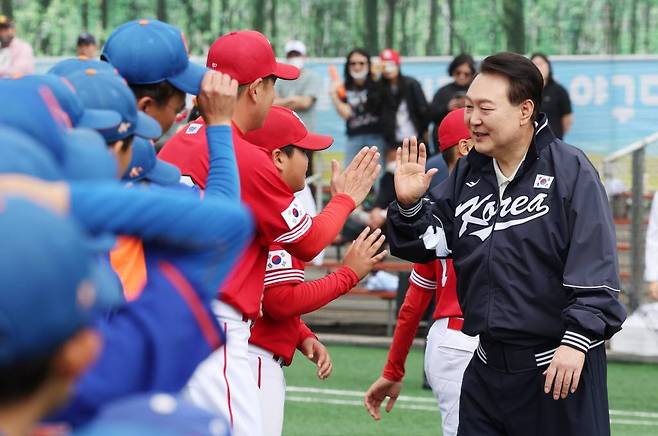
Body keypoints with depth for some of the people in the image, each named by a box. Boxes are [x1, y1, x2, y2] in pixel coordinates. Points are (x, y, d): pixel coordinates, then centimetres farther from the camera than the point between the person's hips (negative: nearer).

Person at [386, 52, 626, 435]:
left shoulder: (569, 169, -9)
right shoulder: (468, 174, 10)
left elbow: (595, 265, -14)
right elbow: (429, 243, 14)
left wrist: (577, 340, -19)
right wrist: (409, 205, -4)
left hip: (561, 364, -6)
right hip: (488, 365, 6)